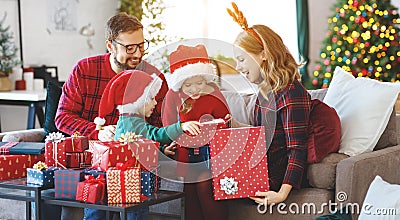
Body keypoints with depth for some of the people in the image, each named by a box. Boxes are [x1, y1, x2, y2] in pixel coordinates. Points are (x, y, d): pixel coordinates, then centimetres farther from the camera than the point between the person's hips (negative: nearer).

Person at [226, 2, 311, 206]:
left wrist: (282, 193, -31)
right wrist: (237, 126, 5)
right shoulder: (265, 90, 12)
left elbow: (298, 150, -20)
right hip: (261, 166, 9)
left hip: (277, 175, -9)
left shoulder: (291, 93, -17)